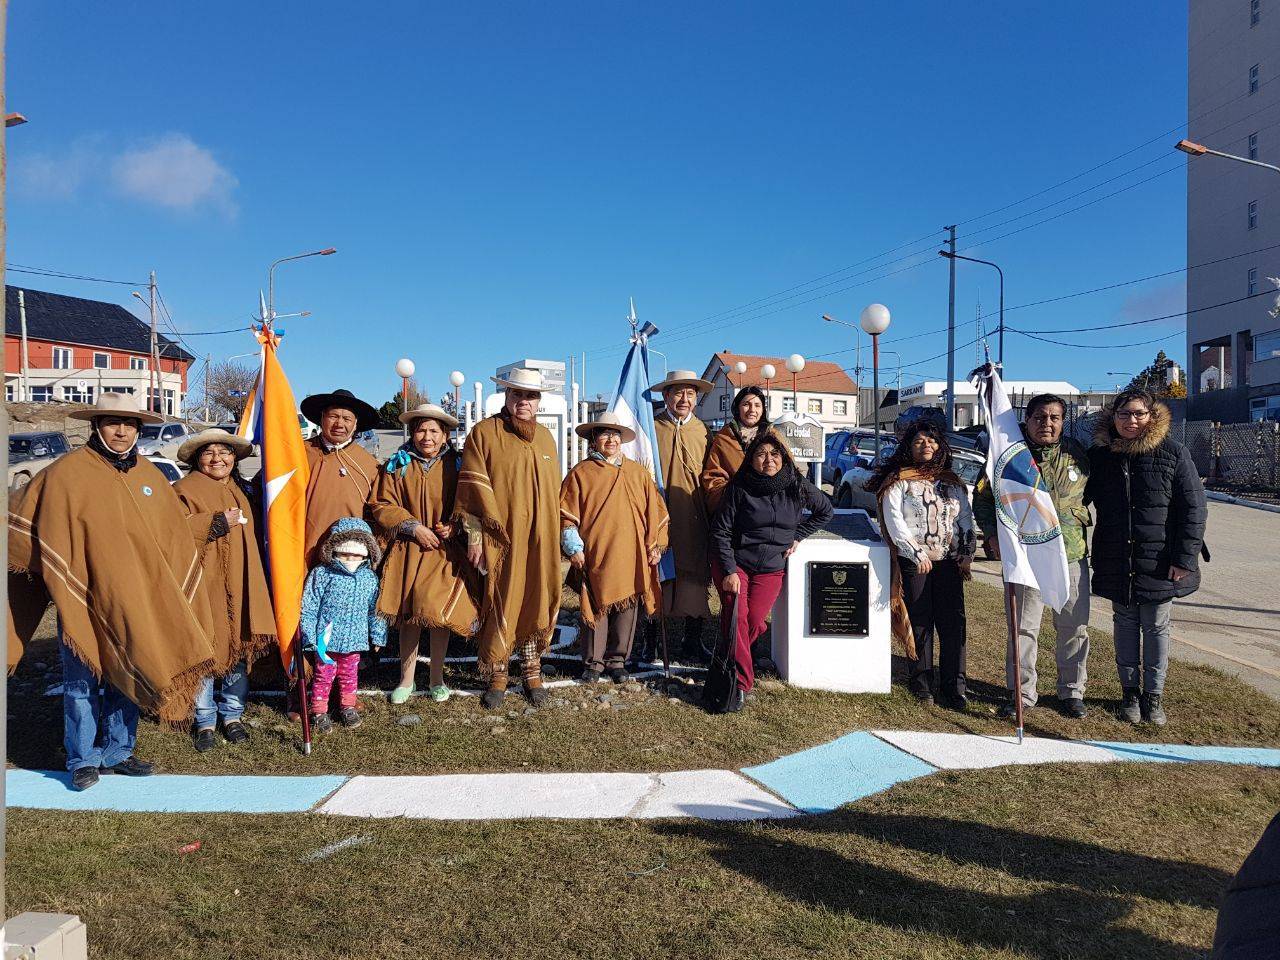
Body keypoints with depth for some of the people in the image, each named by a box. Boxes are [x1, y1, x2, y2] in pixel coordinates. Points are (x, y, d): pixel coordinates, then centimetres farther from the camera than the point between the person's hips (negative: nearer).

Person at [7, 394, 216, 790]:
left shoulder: (149, 474, 8)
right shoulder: (66, 473, -7)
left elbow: (174, 538, 12)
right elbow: (45, 540, -7)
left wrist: (169, 599, 12)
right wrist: (64, 598, -13)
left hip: (136, 602, 4)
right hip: (85, 602, -4)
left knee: (126, 680, 13)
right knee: (82, 683, 5)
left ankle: (117, 752, 27)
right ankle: (83, 760, 19)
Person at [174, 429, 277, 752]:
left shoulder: (241, 491, 18)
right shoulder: (184, 490, -1)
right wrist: (217, 523, -17)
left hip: (240, 585, 5)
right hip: (204, 584, -5)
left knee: (241, 647, 6)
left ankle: (232, 715, 21)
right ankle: (205, 721, 12)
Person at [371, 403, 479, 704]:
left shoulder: (456, 465, 2)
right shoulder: (397, 465, 4)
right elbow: (381, 505, 1)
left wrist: (455, 527, -14)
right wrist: (413, 527, -9)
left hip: (446, 551, -1)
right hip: (408, 551, 1)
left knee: (440, 612, -1)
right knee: (409, 614, 5)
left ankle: (437, 678, 17)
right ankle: (406, 678, 20)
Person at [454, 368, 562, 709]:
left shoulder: (546, 437, 14)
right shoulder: (484, 432, -2)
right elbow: (473, 488, -6)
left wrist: (556, 536, 15)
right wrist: (474, 536, -11)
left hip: (540, 540, 4)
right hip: (501, 539, -4)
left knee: (537, 602, 7)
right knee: (500, 604, 0)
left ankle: (532, 672, 20)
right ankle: (497, 675, 14)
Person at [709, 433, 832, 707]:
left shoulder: (798, 487, -2)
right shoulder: (739, 488, -10)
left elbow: (826, 511, 15)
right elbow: (720, 531, -8)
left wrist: (797, 535, 4)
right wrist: (729, 571, -15)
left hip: (771, 568, 2)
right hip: (734, 562, -2)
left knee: (755, 621, -10)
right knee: (736, 615, -18)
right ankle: (741, 682, -11)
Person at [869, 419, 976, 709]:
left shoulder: (952, 482, 16)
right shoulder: (898, 481, 2)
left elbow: (966, 519, 16)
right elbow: (894, 521, -7)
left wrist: (967, 554, 3)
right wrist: (916, 554, -15)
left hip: (949, 562, 3)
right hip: (914, 562, -3)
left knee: (953, 622, -2)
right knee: (919, 622, 1)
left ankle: (953, 686, 4)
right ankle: (920, 681, 13)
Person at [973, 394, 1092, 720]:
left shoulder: (1078, 454, 5)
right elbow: (982, 497, 5)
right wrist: (992, 535, -5)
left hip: (1072, 555, 3)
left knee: (1074, 628, 10)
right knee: (1023, 627, 4)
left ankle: (1072, 692, 26)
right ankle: (1022, 693, 17)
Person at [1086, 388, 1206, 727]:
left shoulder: (1173, 453, -5)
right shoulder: (1099, 456, 3)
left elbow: (1194, 509, -6)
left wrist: (1185, 558, -11)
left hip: (1159, 562, -2)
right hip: (1116, 562, 2)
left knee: (1156, 627, 8)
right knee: (1125, 623, 12)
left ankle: (1154, 694, 20)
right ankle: (1130, 691, 25)